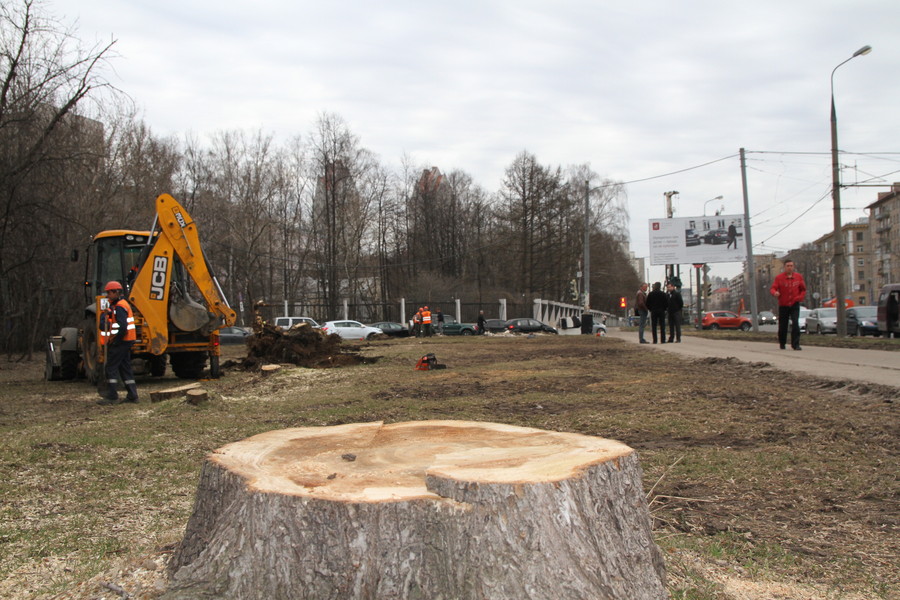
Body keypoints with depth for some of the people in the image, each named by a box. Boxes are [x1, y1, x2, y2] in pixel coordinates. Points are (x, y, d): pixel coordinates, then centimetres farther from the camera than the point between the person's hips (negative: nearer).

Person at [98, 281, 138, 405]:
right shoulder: (119, 305, 18)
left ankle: (112, 397, -2)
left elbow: (122, 327, -25)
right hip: (126, 342, 10)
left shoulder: (119, 307, -15)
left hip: (119, 342, -10)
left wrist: (114, 340, -17)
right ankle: (132, 395, 14)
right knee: (125, 368, 12)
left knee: (111, 368, -4)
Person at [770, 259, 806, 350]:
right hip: (783, 305, 0)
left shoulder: (799, 277, 3)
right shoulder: (779, 277, -3)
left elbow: (803, 289, 11)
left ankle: (795, 344, -12)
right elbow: (772, 289, -11)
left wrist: (799, 297, -8)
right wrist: (775, 293, -35)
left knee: (795, 324, -15)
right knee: (782, 326, 6)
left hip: (794, 305, 0)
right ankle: (782, 343, 26)